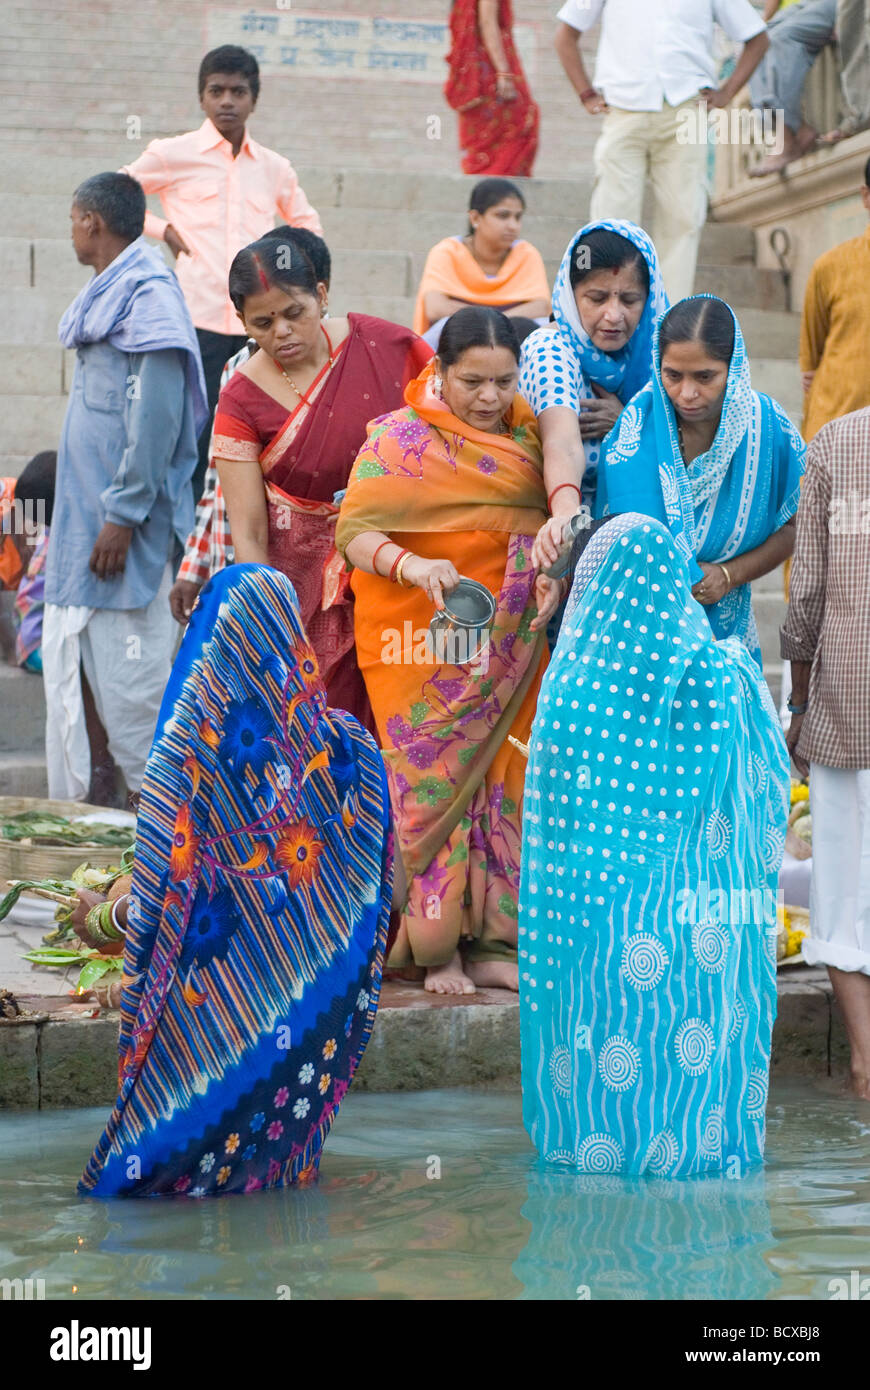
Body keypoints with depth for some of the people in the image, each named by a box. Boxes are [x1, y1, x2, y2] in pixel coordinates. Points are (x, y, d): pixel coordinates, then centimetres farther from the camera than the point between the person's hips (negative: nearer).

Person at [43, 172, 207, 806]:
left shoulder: (147, 294, -15)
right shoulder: (106, 295, 15)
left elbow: (157, 415, -21)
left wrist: (123, 516, -22)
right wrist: (85, 511, 17)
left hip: (123, 535, -10)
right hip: (82, 518, 10)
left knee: (130, 681, -5)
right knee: (67, 670, 12)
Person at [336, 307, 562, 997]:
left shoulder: (528, 435, 12)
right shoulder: (398, 438, -2)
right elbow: (354, 531, -10)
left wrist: (554, 573, -8)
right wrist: (413, 565, -28)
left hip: (510, 647, 4)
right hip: (426, 645, -4)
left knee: (503, 778, 3)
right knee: (432, 778, -6)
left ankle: (490, 942, 11)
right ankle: (439, 947, 3)